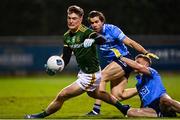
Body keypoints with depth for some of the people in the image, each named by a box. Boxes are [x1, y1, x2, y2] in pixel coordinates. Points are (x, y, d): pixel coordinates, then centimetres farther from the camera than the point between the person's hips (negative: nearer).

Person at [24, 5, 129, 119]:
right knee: (95, 94, 36)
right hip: (83, 71, 10)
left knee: (61, 96, -8)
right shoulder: (67, 36, -1)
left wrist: (92, 40, -66)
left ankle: (41, 115, 14)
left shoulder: (86, 32, -26)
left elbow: (102, 40, -45)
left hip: (90, 76, -10)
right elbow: (66, 58, 2)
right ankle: (122, 108, 55)